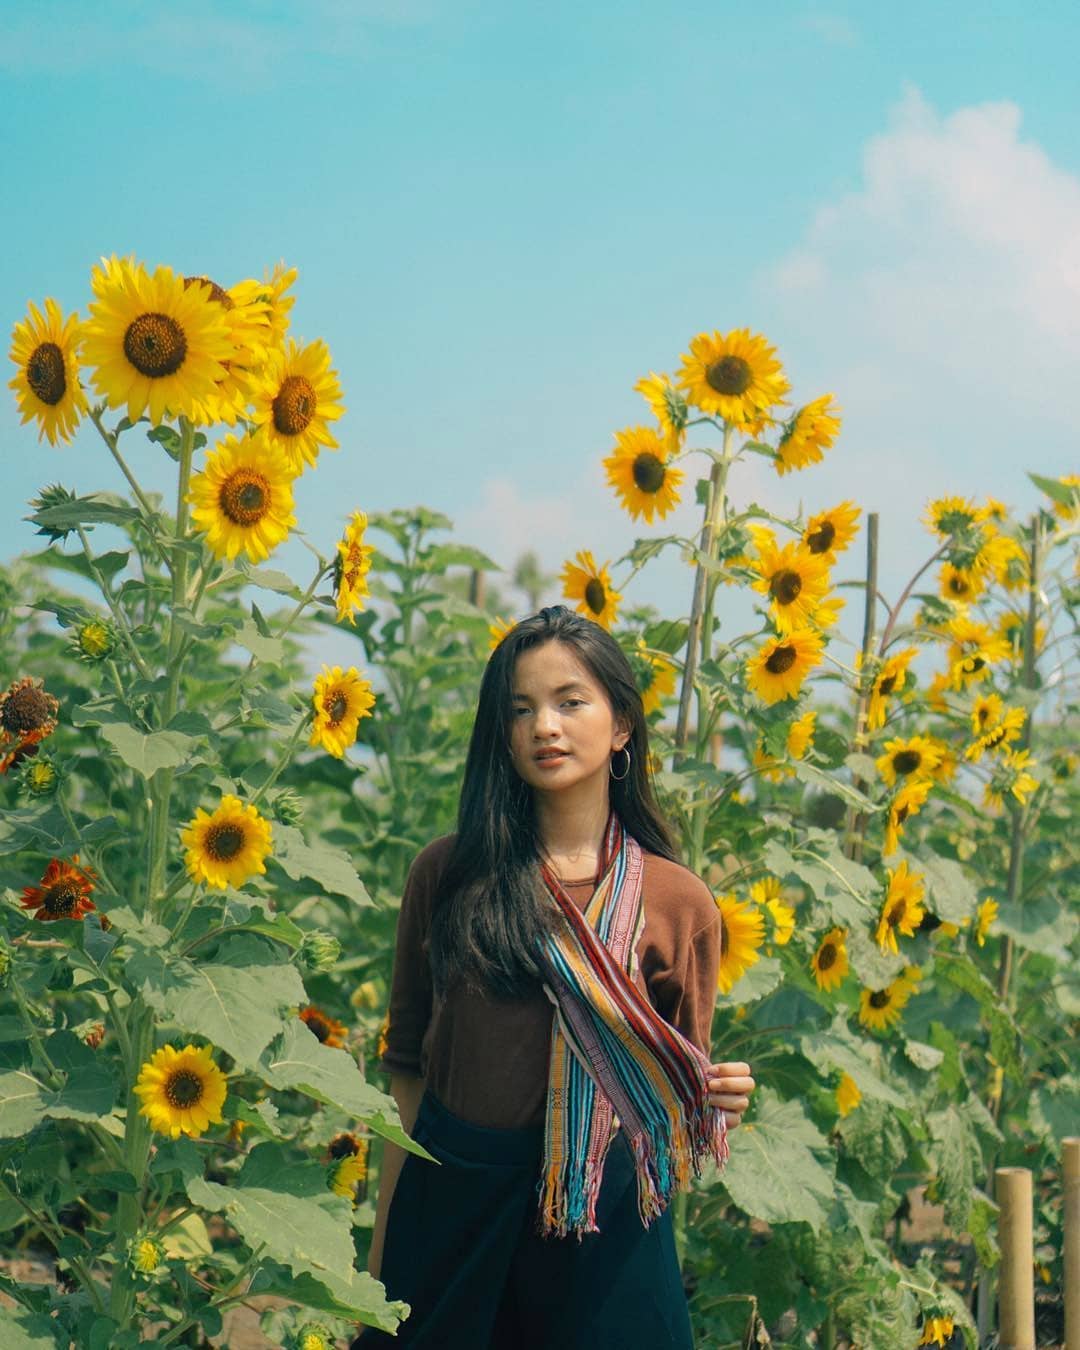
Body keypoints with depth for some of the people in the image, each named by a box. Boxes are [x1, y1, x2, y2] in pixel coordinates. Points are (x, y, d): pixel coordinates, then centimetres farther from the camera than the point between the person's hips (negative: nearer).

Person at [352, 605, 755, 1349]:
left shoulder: (680, 904, -2)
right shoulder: (448, 872, 0)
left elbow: (679, 1096, 6)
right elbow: (408, 1064, 5)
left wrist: (716, 1102, -17)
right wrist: (383, 1241, 5)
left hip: (602, 1217, -1)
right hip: (451, 1203, 1)